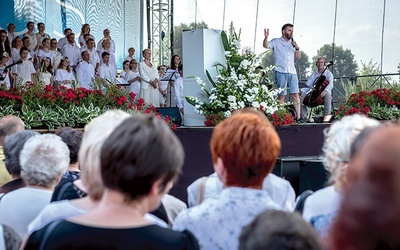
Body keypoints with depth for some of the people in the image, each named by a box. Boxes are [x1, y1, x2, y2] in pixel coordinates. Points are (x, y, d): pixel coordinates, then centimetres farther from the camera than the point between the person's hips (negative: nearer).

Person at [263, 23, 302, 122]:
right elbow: (266, 45, -8)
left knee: (296, 94, -3)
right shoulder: (276, 42, 8)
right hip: (281, 72, -4)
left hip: (292, 72, 4)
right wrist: (266, 37, -27)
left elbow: (298, 57, 17)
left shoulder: (293, 43, 22)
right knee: (281, 95, -2)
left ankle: (298, 117, -3)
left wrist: (297, 48, 1)